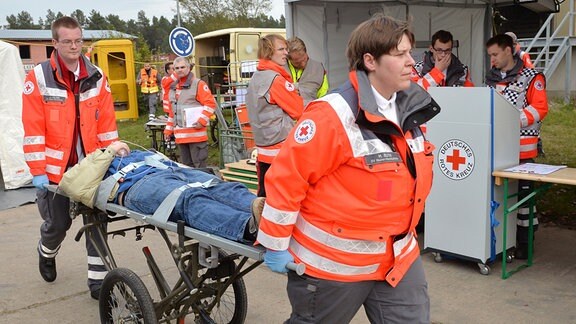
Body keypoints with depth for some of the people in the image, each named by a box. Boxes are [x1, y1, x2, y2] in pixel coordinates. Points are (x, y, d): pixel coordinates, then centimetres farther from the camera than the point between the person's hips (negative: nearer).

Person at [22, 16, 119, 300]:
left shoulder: (96, 77, 4)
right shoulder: (38, 78, -6)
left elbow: (107, 122, 6)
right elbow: (33, 129, -10)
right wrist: (38, 170, -13)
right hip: (56, 167, -2)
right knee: (57, 222, 11)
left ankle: (98, 281, 13)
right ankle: (47, 253, 46)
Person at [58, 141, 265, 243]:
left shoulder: (142, 155, 46)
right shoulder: (100, 166, 32)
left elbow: (173, 165, 33)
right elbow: (72, 185, 9)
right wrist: (109, 152, 14)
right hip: (140, 186, -6)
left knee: (227, 189, -27)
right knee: (192, 200, -39)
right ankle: (250, 226, -66)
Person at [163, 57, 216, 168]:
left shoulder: (198, 84, -4)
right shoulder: (173, 88, 18)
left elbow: (210, 103, -10)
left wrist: (202, 121, -18)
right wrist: (168, 129, 20)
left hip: (196, 133, -7)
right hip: (180, 135, 7)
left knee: (199, 166, -5)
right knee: (186, 166, 13)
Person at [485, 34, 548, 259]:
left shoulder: (531, 77, -3)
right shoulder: (491, 78, 16)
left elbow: (540, 108, -10)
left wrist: (515, 121, -19)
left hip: (522, 148, -5)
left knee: (522, 192, -1)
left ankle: (524, 241, 9)